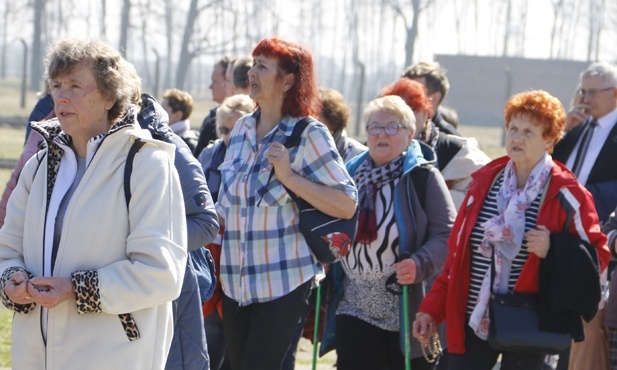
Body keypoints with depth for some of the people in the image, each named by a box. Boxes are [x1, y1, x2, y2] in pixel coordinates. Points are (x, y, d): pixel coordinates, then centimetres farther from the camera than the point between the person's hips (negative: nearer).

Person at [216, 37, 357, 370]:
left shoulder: (308, 135, -7)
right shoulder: (241, 130, 11)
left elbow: (346, 206, -12)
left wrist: (289, 177, -18)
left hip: (284, 282, -6)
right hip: (235, 282, 6)